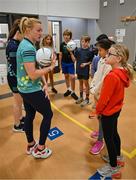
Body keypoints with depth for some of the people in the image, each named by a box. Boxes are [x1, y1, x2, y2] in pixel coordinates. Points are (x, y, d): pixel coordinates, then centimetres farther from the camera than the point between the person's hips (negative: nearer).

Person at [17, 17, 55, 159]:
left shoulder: (24, 44, 10)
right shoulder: (29, 48, -21)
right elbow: (33, 75, -26)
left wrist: (43, 83, 5)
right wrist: (50, 68, -14)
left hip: (25, 89, 9)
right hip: (32, 90, -9)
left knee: (30, 115, 18)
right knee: (48, 114, 5)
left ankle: (30, 145, 37)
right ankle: (40, 149, 19)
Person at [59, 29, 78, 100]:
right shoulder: (62, 44, 2)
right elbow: (60, 55, 8)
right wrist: (60, 64, 8)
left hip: (70, 63, -4)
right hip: (64, 63, 4)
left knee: (72, 77, -8)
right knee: (66, 76, 14)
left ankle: (73, 92, 7)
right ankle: (68, 90, 30)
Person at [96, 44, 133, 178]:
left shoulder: (112, 76, -31)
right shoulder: (123, 72, -3)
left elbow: (104, 98, -24)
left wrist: (97, 111, -7)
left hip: (108, 112, -9)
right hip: (116, 109, 9)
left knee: (108, 138, 9)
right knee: (114, 134, 25)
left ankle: (114, 169, 29)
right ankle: (117, 158, 47)